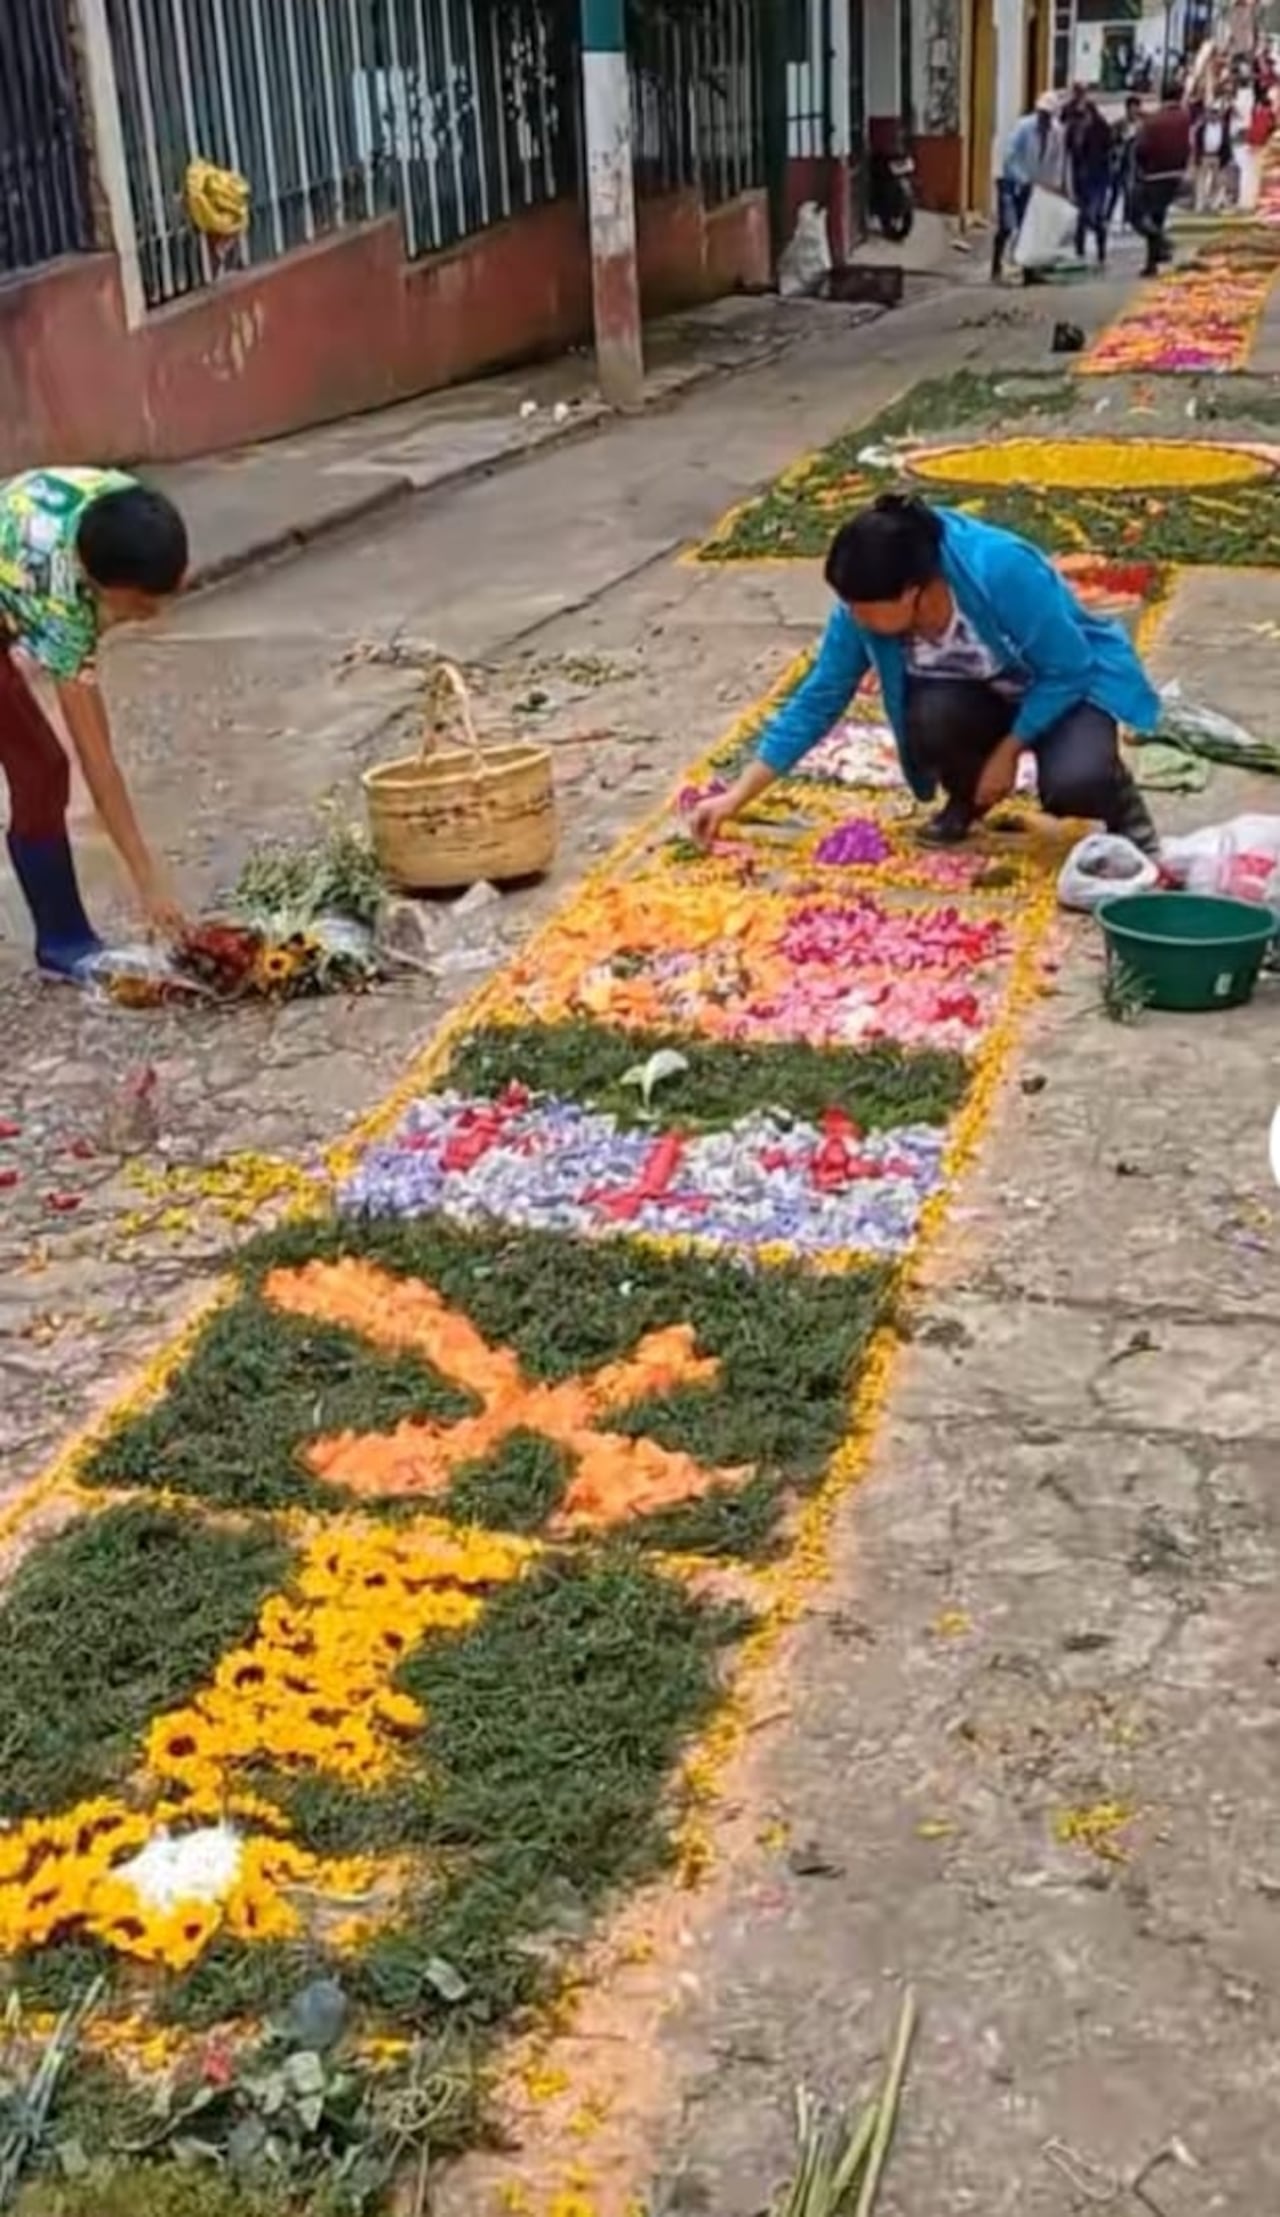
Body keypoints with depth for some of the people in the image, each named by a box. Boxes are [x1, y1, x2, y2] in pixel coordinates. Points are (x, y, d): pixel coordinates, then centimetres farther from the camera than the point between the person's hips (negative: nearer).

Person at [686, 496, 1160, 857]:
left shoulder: (999, 571, -37)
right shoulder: (862, 611, -22)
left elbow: (1068, 669, -25)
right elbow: (818, 700, -12)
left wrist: (1007, 752, -21)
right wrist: (737, 797, -15)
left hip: (1069, 685, -4)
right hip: (982, 695, 4)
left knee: (1071, 784, -35)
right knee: (929, 717, -32)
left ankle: (1119, 801, 3)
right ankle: (968, 797, 2)